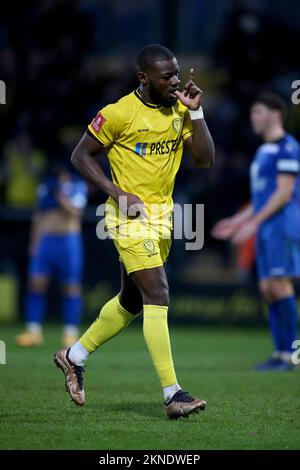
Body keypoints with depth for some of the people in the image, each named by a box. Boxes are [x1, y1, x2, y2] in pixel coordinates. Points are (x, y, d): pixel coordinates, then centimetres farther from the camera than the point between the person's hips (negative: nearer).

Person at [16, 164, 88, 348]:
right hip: (45, 239, 4)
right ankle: (34, 331, 0)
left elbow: (74, 211, -14)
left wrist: (59, 193, -17)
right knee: (36, 283, -3)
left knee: (71, 287, -3)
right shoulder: (46, 185, 13)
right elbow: (38, 215, 15)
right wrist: (34, 242, 9)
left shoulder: (78, 185, 0)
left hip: (69, 240, -4)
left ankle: (71, 333, 3)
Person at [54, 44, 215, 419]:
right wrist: (118, 193, -16)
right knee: (158, 296, -14)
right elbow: (81, 155, -6)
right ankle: (173, 394, -14)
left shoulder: (180, 110, 5)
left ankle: (74, 357, 36)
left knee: (132, 300, 17)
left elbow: (205, 160, 0)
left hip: (162, 215, 7)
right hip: (131, 216, -7)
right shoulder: (119, 113, -13)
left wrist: (195, 112, -10)